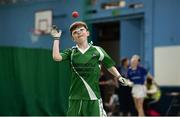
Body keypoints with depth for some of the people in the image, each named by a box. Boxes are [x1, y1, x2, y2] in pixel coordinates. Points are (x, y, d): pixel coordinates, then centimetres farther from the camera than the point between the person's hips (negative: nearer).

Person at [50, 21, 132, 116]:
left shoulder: (97, 50, 5)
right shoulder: (71, 52, 7)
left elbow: (109, 65, 13)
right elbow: (56, 57, -9)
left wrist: (119, 77, 3)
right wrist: (56, 38, -4)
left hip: (93, 97, -2)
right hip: (75, 98, 2)